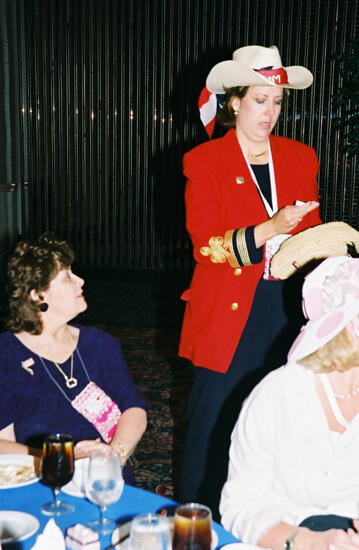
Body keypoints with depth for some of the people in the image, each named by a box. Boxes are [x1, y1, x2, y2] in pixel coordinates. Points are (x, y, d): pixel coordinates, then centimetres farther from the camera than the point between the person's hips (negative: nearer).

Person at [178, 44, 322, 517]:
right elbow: (205, 246, -10)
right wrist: (269, 229, -22)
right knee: (217, 419, 2)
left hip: (286, 309, 3)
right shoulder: (204, 162, -1)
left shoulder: (301, 158, 11)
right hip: (230, 313, -3)